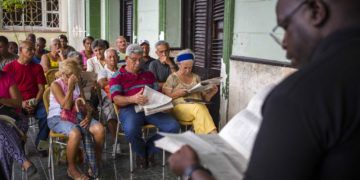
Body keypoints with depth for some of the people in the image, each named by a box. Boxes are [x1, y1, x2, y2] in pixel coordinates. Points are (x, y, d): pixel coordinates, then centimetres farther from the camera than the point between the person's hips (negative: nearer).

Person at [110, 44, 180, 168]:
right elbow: (116, 99, -5)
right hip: (129, 108, -4)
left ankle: (150, 149, 6)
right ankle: (141, 152, 0)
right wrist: (132, 99, -26)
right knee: (131, 131, -39)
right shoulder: (117, 77, 9)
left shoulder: (148, 74, 25)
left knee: (173, 126, -20)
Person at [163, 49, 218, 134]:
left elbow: (204, 97, 20)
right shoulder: (172, 78, 10)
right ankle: (212, 135, -40)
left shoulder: (196, 77, 21)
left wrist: (212, 92, 1)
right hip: (180, 107, -3)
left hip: (198, 106, 3)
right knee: (199, 108, -36)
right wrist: (178, 94, -12)